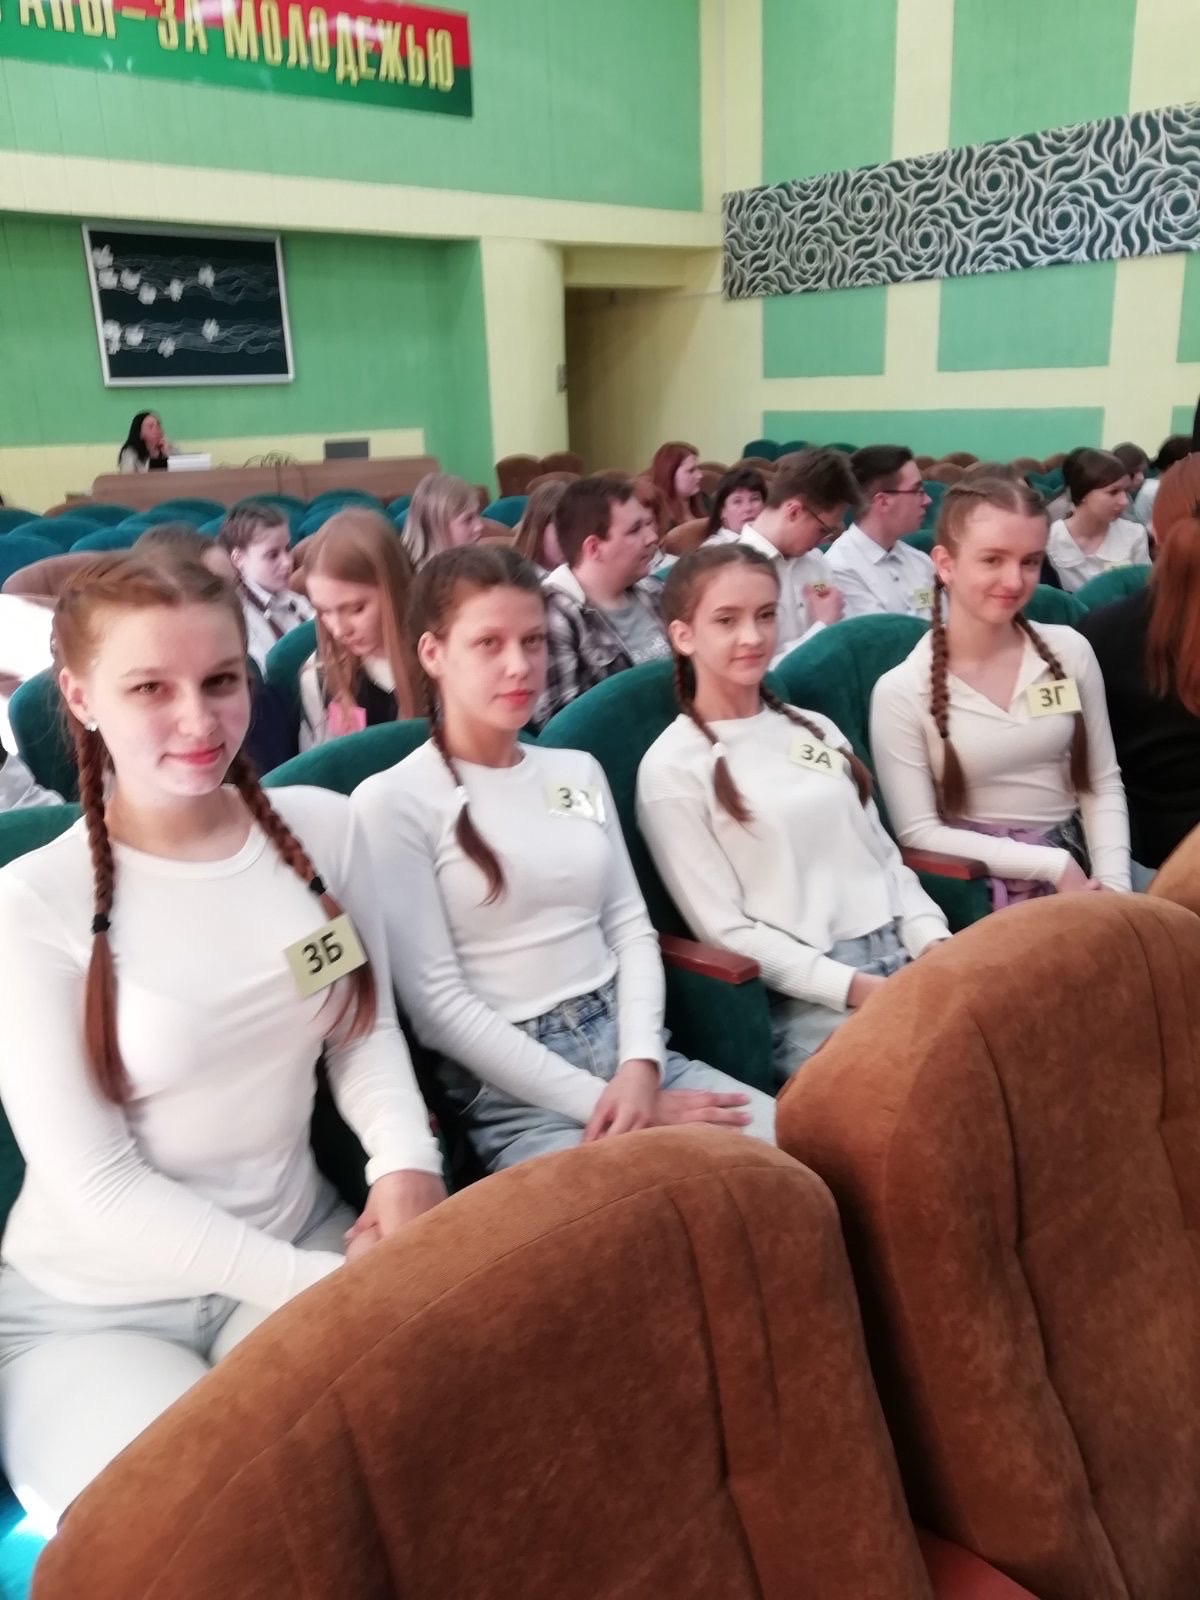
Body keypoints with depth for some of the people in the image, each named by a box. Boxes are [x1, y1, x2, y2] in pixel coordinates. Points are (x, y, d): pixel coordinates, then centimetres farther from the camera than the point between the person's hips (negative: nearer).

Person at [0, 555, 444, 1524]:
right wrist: (319, 1287, -19)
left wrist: (406, 1158, -16)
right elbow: (93, 1186, -14)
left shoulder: (321, 827, -4)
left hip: (300, 1244, 3)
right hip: (92, 1307, -2)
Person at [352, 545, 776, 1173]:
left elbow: (631, 928, 10)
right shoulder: (391, 802, -6)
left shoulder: (578, 770, 13)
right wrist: (595, 1098, -13)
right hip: (515, 1095, -5)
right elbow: (436, 1004, -10)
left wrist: (640, 1066, -8)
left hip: (634, 1052, 6)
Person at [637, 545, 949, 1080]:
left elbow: (885, 856, 16)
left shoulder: (816, 730, 16)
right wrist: (853, 988, -14)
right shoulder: (671, 769, -5)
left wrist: (933, 943, -2)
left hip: (904, 962, 6)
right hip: (806, 996, -6)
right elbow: (724, 928, -7)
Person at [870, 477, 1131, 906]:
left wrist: (1113, 882, -8)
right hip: (979, 888, -4)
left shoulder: (1071, 651, 3)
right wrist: (1051, 864, -14)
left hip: (1077, 862, 5)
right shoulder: (901, 691, -10)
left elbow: (1102, 785, 7)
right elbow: (919, 834, -10)